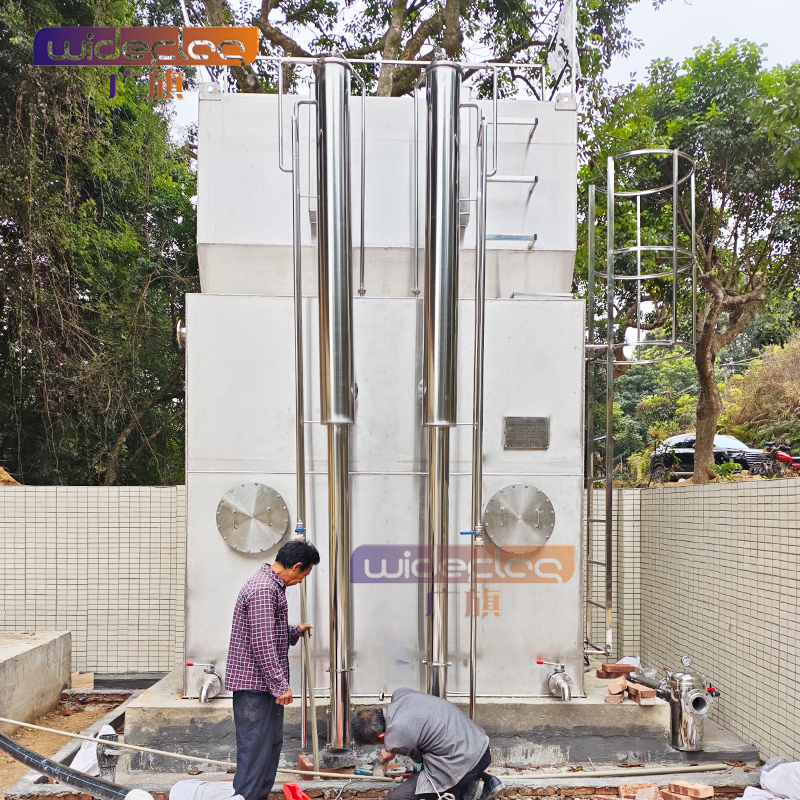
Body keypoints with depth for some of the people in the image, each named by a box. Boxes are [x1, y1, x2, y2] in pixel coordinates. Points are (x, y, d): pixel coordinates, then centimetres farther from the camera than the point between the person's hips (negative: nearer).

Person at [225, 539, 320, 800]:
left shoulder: (273, 585, 14)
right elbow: (262, 643, -25)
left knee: (272, 743, 17)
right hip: (254, 684, -11)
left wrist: (296, 631, 37)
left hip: (265, 684, 11)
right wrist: (280, 686, -21)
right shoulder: (263, 590, -21)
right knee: (255, 748, -5)